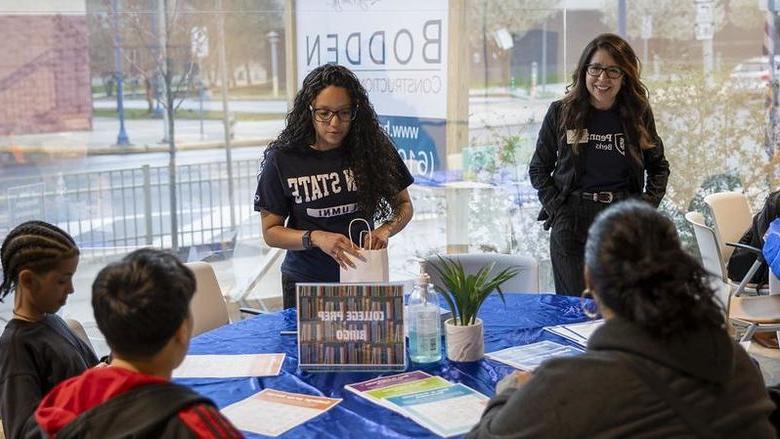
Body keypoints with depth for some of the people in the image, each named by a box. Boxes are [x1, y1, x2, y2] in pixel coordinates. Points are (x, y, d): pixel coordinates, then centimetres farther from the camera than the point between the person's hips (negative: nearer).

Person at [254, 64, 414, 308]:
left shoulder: (374, 148, -7)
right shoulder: (282, 159, -11)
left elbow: (403, 205, 4)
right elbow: (270, 231, -7)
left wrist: (385, 230, -17)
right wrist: (316, 238, -24)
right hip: (305, 284, -1)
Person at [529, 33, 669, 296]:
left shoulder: (638, 115, 5)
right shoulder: (561, 112, 2)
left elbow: (659, 166, 16)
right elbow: (538, 168, 9)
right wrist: (556, 207, -4)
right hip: (571, 223, -1)